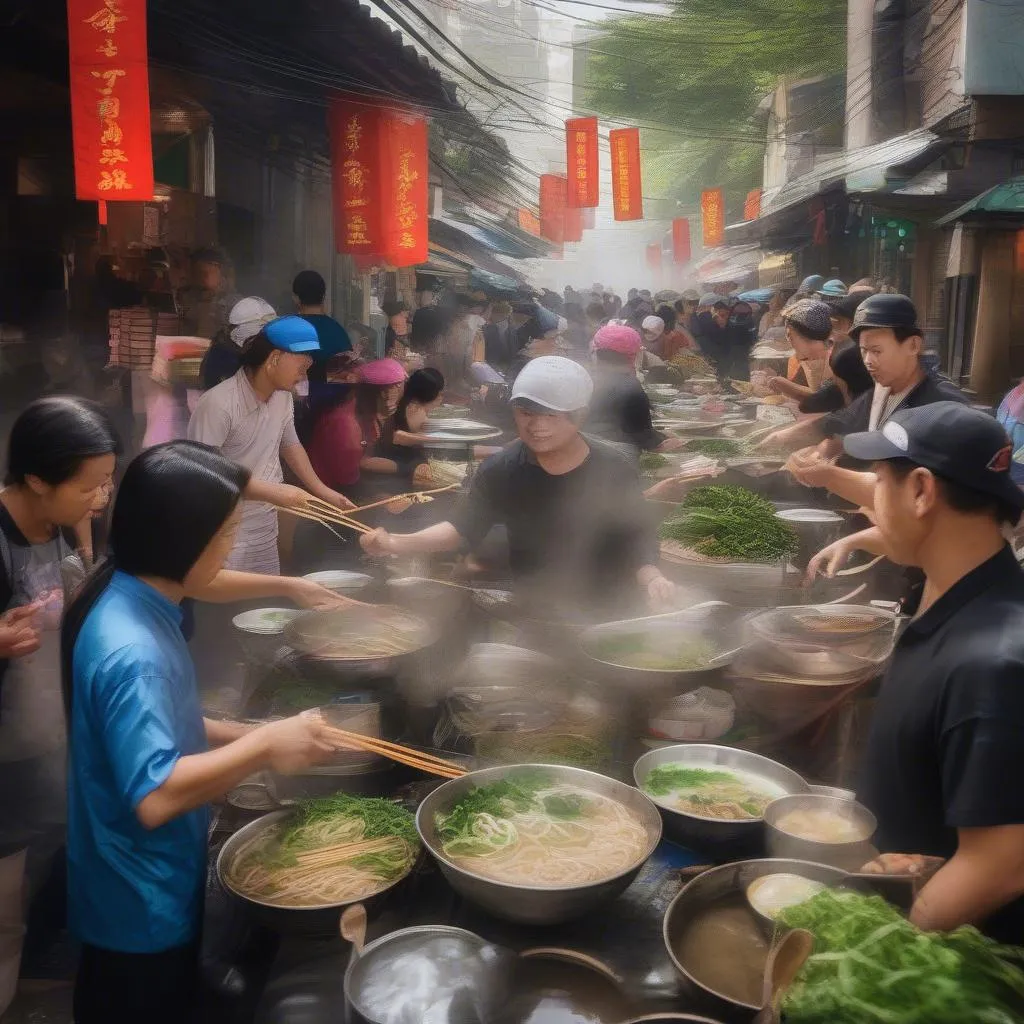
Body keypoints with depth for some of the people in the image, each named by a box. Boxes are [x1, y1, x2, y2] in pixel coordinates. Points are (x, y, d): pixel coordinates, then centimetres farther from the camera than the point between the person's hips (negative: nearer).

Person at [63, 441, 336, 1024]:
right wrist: (263, 747, -27)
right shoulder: (130, 650, -32)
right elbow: (156, 796, -37)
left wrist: (248, 735, 1)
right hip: (141, 905, -9)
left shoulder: (141, 605, -1)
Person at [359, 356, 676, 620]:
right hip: (528, 615, 1)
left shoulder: (613, 470, -13)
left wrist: (651, 576, -25)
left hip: (605, 619, -1)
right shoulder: (500, 469, -9)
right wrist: (395, 543, -21)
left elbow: (637, 537, -5)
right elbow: (464, 528, -7)